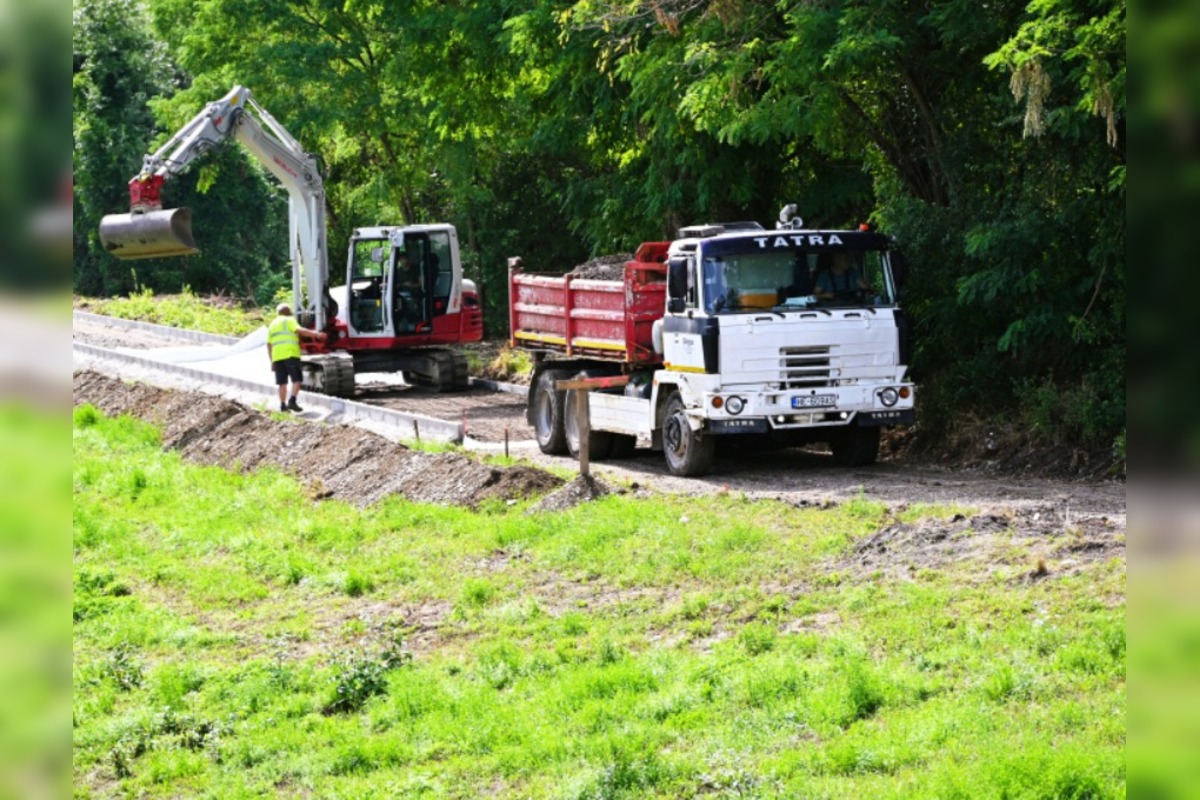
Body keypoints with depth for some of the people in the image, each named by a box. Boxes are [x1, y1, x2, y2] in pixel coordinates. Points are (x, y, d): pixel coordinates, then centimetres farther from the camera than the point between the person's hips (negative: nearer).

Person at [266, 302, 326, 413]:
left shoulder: (272, 324, 23)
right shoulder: (289, 320, 4)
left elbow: (269, 344, 21)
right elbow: (299, 330, -15)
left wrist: (272, 360, 25)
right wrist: (315, 334, -19)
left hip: (277, 356, 6)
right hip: (290, 354, -6)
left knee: (282, 382, 9)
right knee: (296, 379, -5)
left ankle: (283, 405, 8)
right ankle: (292, 400, -20)